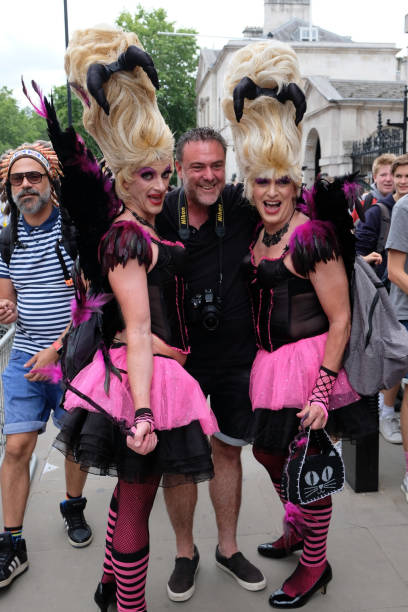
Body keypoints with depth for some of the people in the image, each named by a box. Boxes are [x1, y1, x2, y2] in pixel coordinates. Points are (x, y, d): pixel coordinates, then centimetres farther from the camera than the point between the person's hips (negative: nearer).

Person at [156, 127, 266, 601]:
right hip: (178, 357, -1)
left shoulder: (244, 207, -6)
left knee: (228, 451, 16)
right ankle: (185, 552, 34)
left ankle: (228, 549, 37)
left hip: (237, 355, 1)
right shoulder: (157, 213, -8)